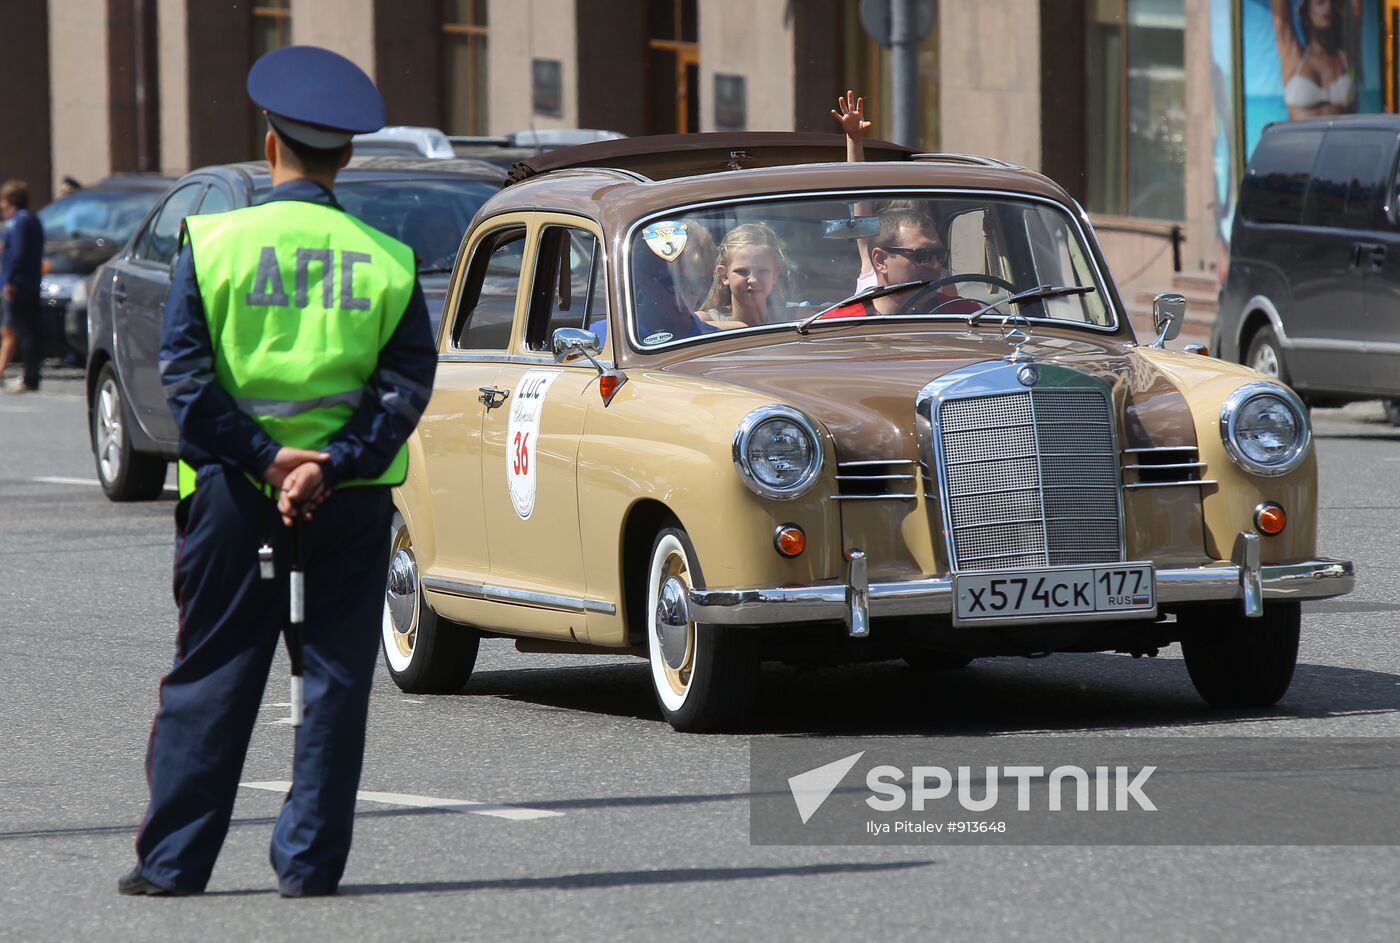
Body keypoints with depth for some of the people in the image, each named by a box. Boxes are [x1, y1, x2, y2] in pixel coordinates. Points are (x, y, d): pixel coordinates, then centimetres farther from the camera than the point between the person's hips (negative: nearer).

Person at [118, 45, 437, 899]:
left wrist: (263, 456, -11)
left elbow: (183, 376, -8)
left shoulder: (215, 243, -2)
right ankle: (310, 861, 6)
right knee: (336, 677, 7)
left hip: (233, 488, 0)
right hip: (351, 503, 0)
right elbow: (408, 384, -6)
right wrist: (332, 467, -13)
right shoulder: (386, 261, 2)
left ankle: (173, 860, 9)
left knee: (211, 676, 7)